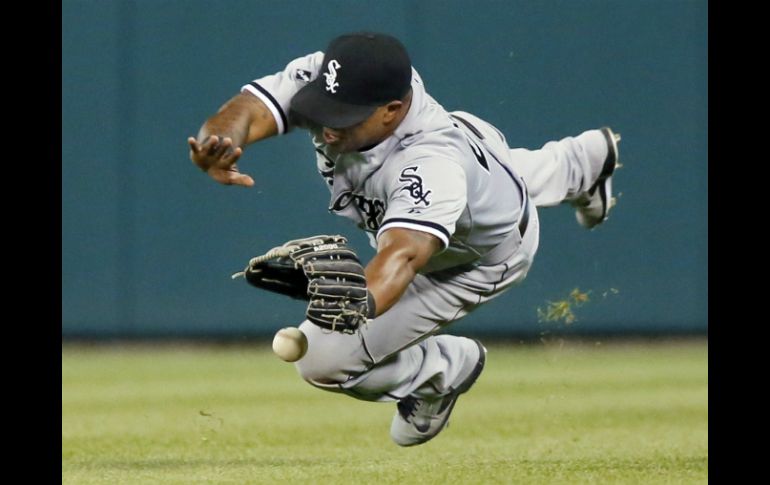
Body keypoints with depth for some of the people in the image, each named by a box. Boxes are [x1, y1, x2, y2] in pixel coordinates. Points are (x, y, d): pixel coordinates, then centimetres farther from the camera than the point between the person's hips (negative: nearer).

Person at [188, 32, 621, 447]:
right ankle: (591, 157, 77)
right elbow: (245, 112, -46)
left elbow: (404, 254, -66)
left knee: (324, 359, -15)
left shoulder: (429, 165, -51)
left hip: (481, 254, -7)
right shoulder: (322, 77, -35)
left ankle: (445, 368, 15)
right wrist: (217, 152, -70)